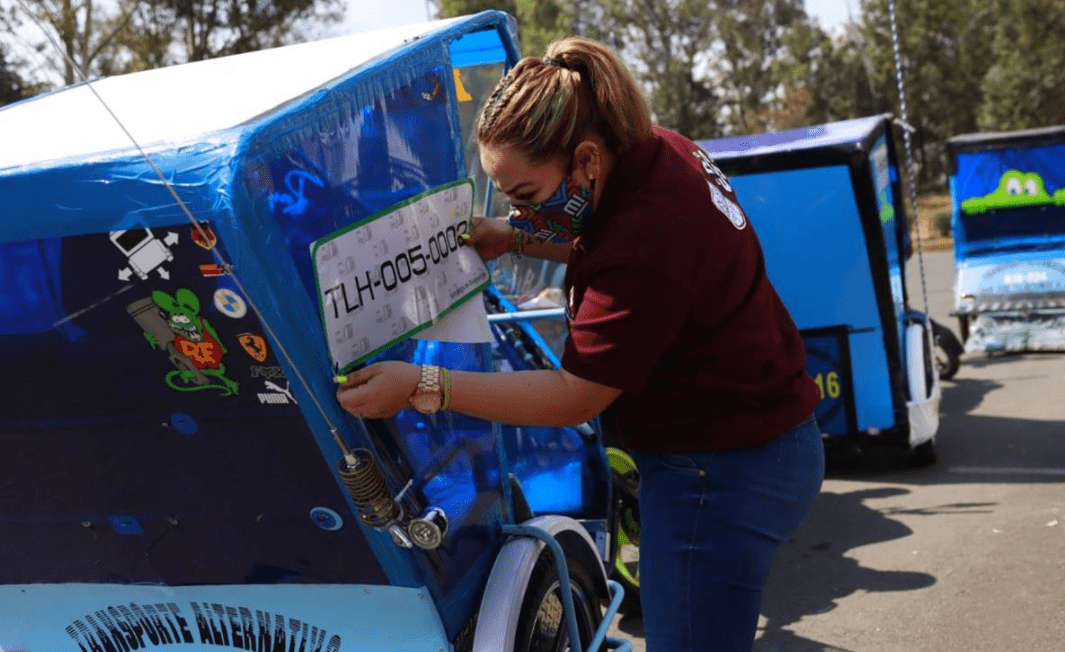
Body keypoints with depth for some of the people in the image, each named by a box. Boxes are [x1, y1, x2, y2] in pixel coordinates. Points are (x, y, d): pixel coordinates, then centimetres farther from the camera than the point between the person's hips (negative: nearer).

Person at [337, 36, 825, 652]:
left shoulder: (645, 253, -32)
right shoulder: (659, 151, -3)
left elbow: (573, 396, -22)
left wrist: (422, 387, -20)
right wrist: (515, 238, 8)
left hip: (722, 478, -10)